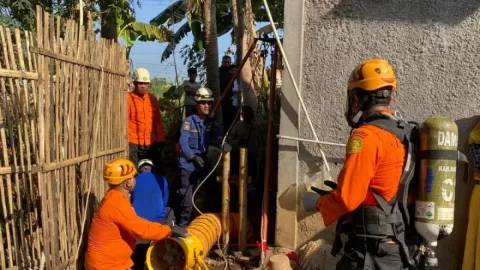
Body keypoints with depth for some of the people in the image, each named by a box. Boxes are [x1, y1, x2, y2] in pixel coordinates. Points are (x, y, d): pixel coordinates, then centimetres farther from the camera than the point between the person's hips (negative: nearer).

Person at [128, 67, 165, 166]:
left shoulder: (152, 99, 9)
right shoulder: (128, 98, -6)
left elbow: (158, 121, 13)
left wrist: (160, 139, 10)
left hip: (150, 143, 5)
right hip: (133, 143, -5)